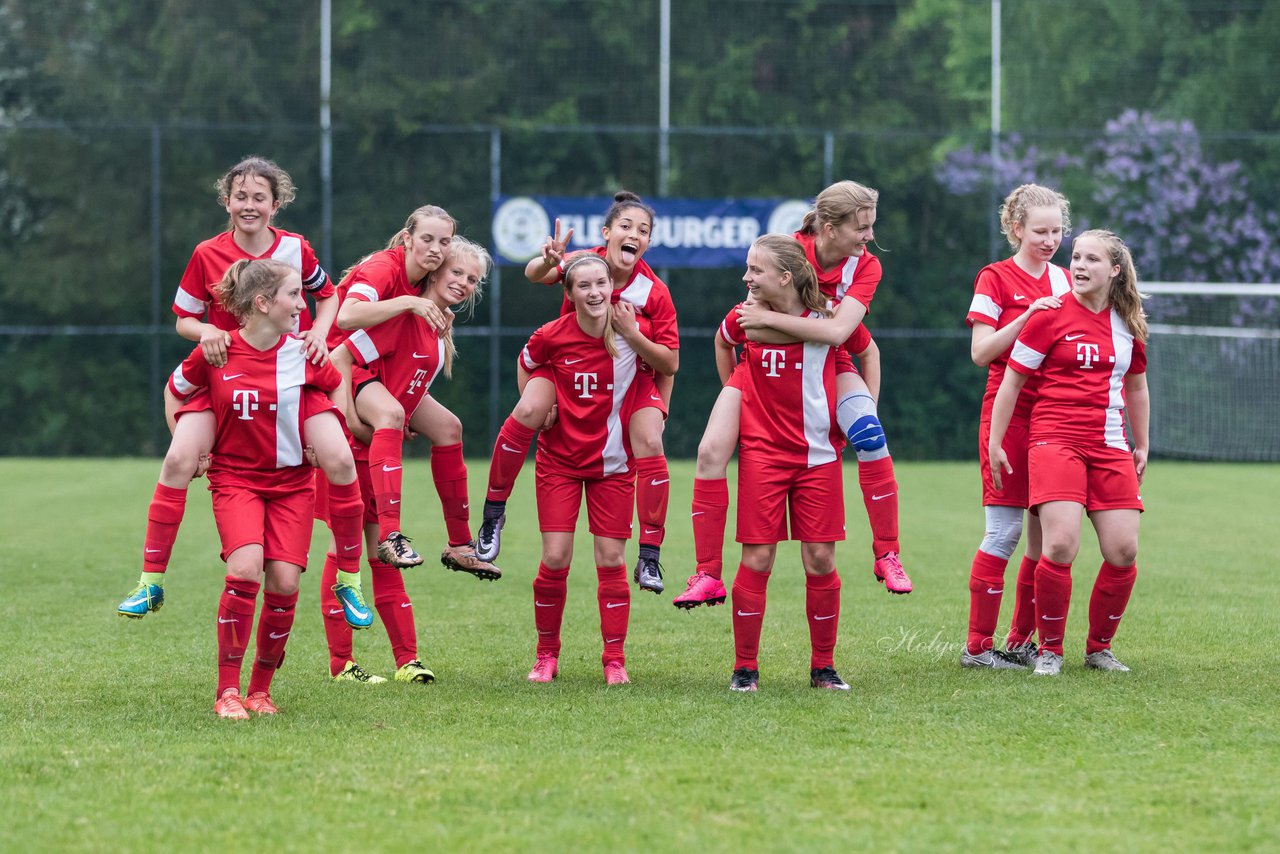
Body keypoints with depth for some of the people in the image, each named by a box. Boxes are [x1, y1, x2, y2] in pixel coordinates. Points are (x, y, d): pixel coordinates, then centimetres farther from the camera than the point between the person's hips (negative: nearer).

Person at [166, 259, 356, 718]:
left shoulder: (303, 353, -5)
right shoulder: (216, 353, -10)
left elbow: (337, 389, 16)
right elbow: (175, 390, 9)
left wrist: (329, 443, 8)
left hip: (293, 482, 2)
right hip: (234, 478, -2)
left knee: (284, 582, -11)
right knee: (245, 568, -24)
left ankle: (261, 688, 9)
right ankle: (227, 690, -15)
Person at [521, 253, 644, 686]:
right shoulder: (552, 337, -12)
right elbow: (525, 363, 10)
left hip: (613, 462, 0)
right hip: (559, 458, 0)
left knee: (611, 560, 0)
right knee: (555, 559, -5)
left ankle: (615, 661, 9)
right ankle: (546, 655, 13)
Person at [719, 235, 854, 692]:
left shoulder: (828, 318, -7)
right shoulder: (746, 318, -3)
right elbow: (723, 341, 21)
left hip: (819, 456, 0)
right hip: (762, 453, 0)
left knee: (820, 559, 0)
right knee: (756, 558, -4)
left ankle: (823, 667, 12)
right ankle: (745, 667, 5)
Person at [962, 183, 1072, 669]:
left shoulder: (1064, 281, 13)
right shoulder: (996, 278, -3)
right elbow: (981, 352, -9)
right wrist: (1027, 317, -18)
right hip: (1008, 413, -6)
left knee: (1047, 533, 3)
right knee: (1004, 531, -8)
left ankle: (1022, 641, 12)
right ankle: (978, 645, -2)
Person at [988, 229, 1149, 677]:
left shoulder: (1128, 324, 12)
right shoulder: (1051, 315, -2)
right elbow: (1011, 379, 2)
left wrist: (1142, 447, 25)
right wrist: (995, 443, 0)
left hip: (1110, 447, 4)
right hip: (1055, 441, -4)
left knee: (1123, 552, -4)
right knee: (1061, 546, -20)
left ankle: (1099, 648, 17)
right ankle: (1049, 650, -2)